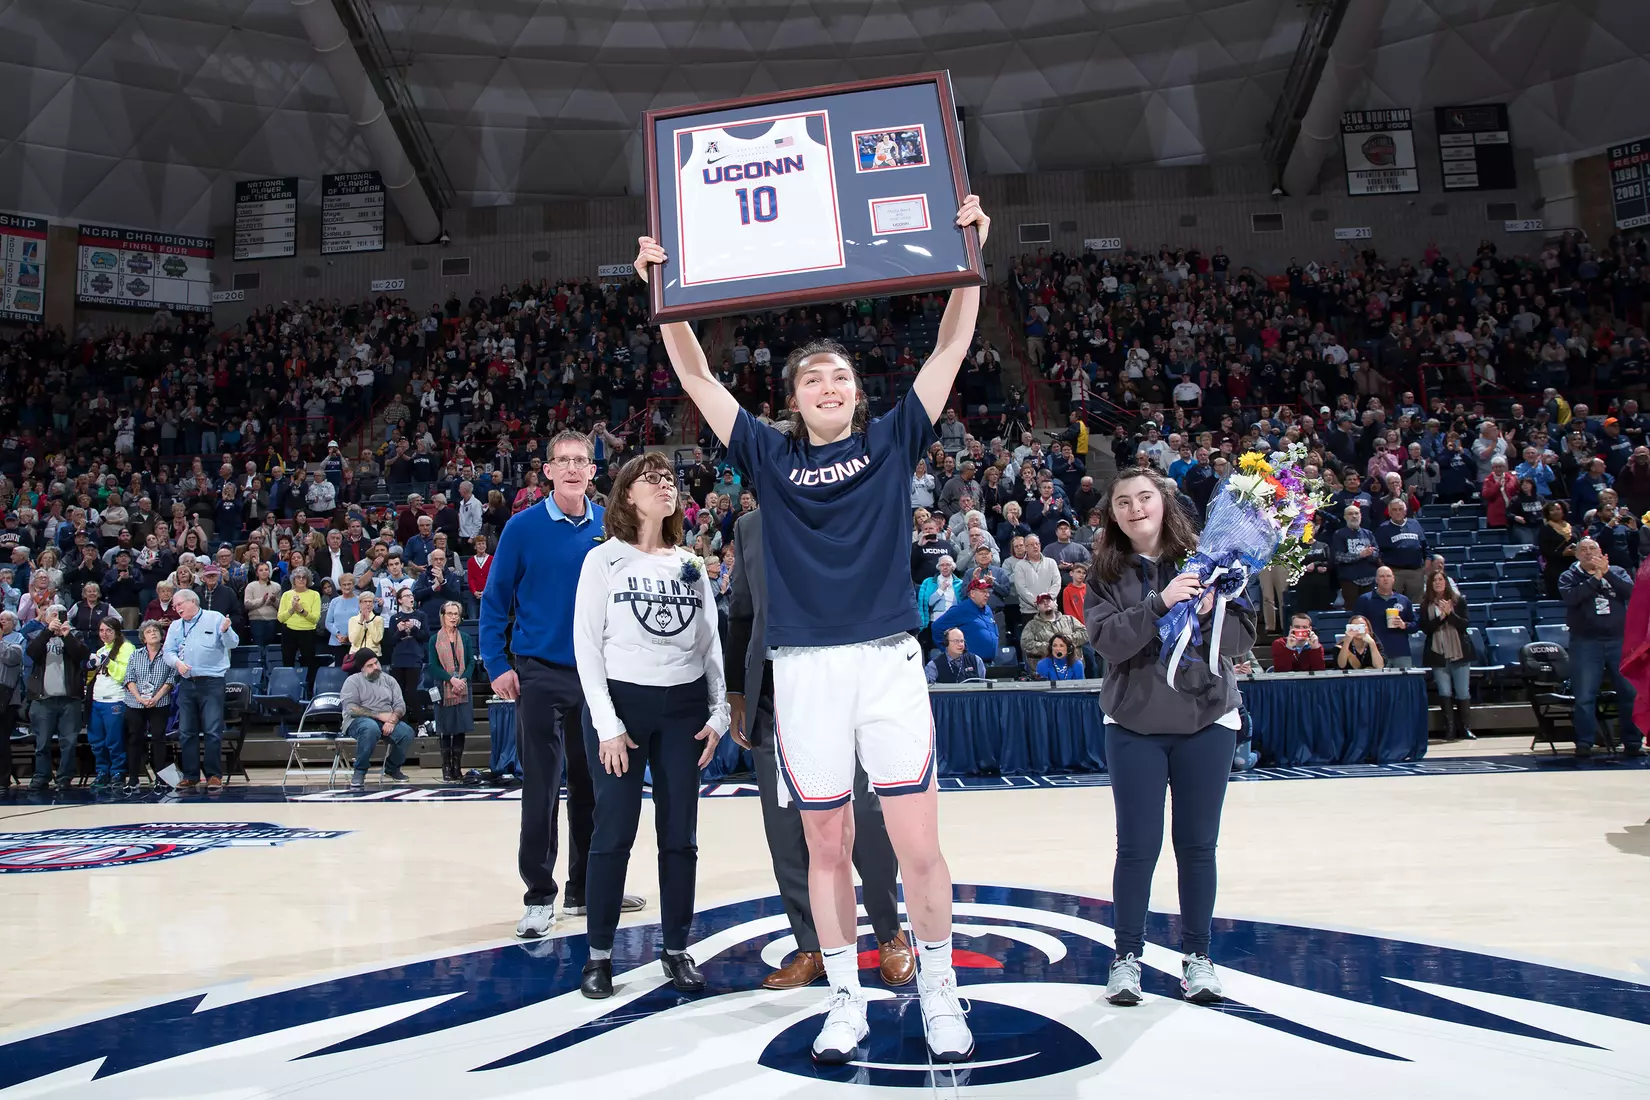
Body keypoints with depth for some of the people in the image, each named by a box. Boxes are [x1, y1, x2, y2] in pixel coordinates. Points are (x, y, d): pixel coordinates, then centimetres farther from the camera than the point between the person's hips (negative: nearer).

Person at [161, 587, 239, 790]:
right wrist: (177, 662, -10)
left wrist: (225, 631, -24)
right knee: (186, 732, 8)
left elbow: (233, 644, -4)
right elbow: (169, 652, 11)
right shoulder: (175, 627, 16)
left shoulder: (215, 619, 2)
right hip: (186, 684, 5)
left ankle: (214, 775, 0)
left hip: (211, 682, -5)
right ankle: (190, 775, 16)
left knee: (213, 731, -7)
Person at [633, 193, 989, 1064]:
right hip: (805, 668, 1)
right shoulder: (770, 455, 10)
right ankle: (846, 1002, 27)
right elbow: (697, 378, 9)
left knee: (918, 845, 1)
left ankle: (939, 993, 23)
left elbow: (952, 347, 7)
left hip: (889, 661, -1)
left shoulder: (891, 441, 9)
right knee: (826, 846, 10)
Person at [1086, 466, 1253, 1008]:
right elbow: (1107, 641, -16)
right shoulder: (1107, 572, -2)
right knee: (1137, 846, 2)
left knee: (1198, 844, 8)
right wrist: (1160, 603, -27)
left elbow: (1243, 635, -3)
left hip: (1207, 720, 1)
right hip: (1134, 725, -1)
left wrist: (1208, 612, -22)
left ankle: (1197, 955, 23)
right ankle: (1128, 955, 16)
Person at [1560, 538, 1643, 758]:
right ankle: (1584, 743, -1)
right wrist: (1595, 577, -14)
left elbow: (1631, 591, -7)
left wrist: (1607, 573, -15)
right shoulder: (1569, 576, 7)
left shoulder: (1617, 572, 11)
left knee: (1631, 693, 2)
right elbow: (1571, 597, -13)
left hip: (1620, 641, 2)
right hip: (1586, 643, -2)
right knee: (1584, 696, -3)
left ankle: (1633, 741, 10)